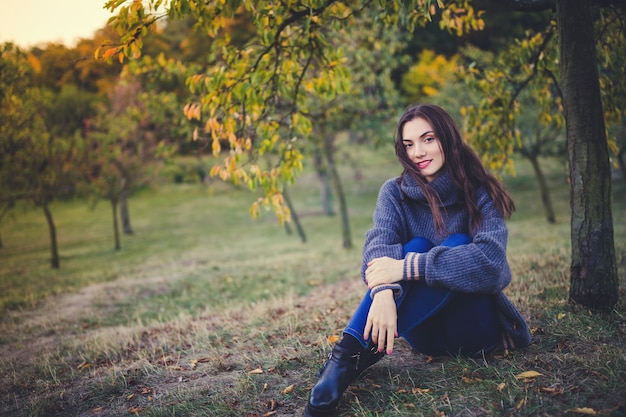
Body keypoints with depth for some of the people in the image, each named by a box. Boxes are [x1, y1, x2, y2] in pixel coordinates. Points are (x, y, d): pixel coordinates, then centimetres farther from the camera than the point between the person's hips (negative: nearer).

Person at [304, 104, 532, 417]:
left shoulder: (480, 194, -9)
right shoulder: (395, 192, -1)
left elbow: (490, 260, -26)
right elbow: (380, 243, -20)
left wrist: (407, 267, -35)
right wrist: (383, 291, -43)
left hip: (473, 326, -1)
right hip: (426, 332, 2)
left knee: (457, 244, -26)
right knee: (416, 246, -25)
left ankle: (368, 350, -37)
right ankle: (346, 357, -40)